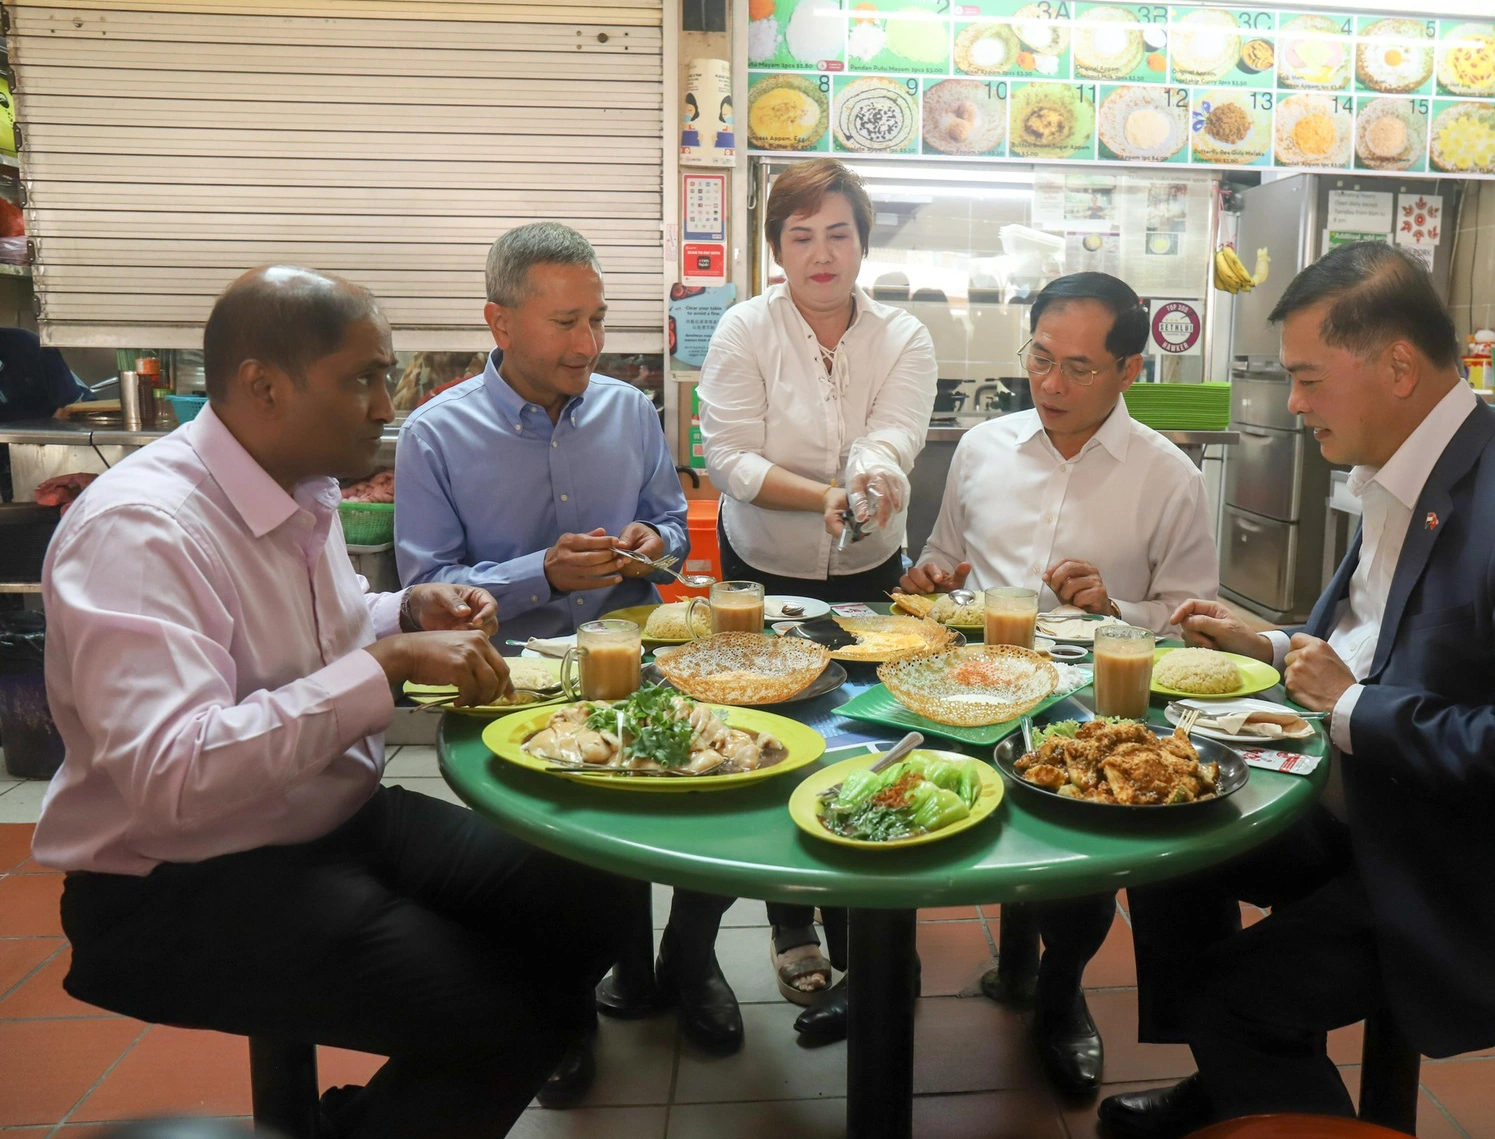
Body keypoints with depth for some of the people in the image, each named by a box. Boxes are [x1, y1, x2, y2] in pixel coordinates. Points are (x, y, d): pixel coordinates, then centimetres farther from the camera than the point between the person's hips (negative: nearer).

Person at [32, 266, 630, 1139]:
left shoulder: (305, 490, 6)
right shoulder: (138, 528, -22)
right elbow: (173, 777, -32)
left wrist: (410, 614, 2)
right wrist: (390, 661, -31)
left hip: (347, 820, 9)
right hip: (186, 885, -8)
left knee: (592, 908, -4)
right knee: (495, 1017, -21)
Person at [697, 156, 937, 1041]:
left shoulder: (903, 338, -2)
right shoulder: (744, 331, -6)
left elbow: (892, 440, -18)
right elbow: (730, 459, -14)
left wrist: (874, 479, -42)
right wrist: (825, 496, -28)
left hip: (868, 576, 1)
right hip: (762, 576, -1)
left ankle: (856, 960, 17)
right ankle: (791, 926, 29)